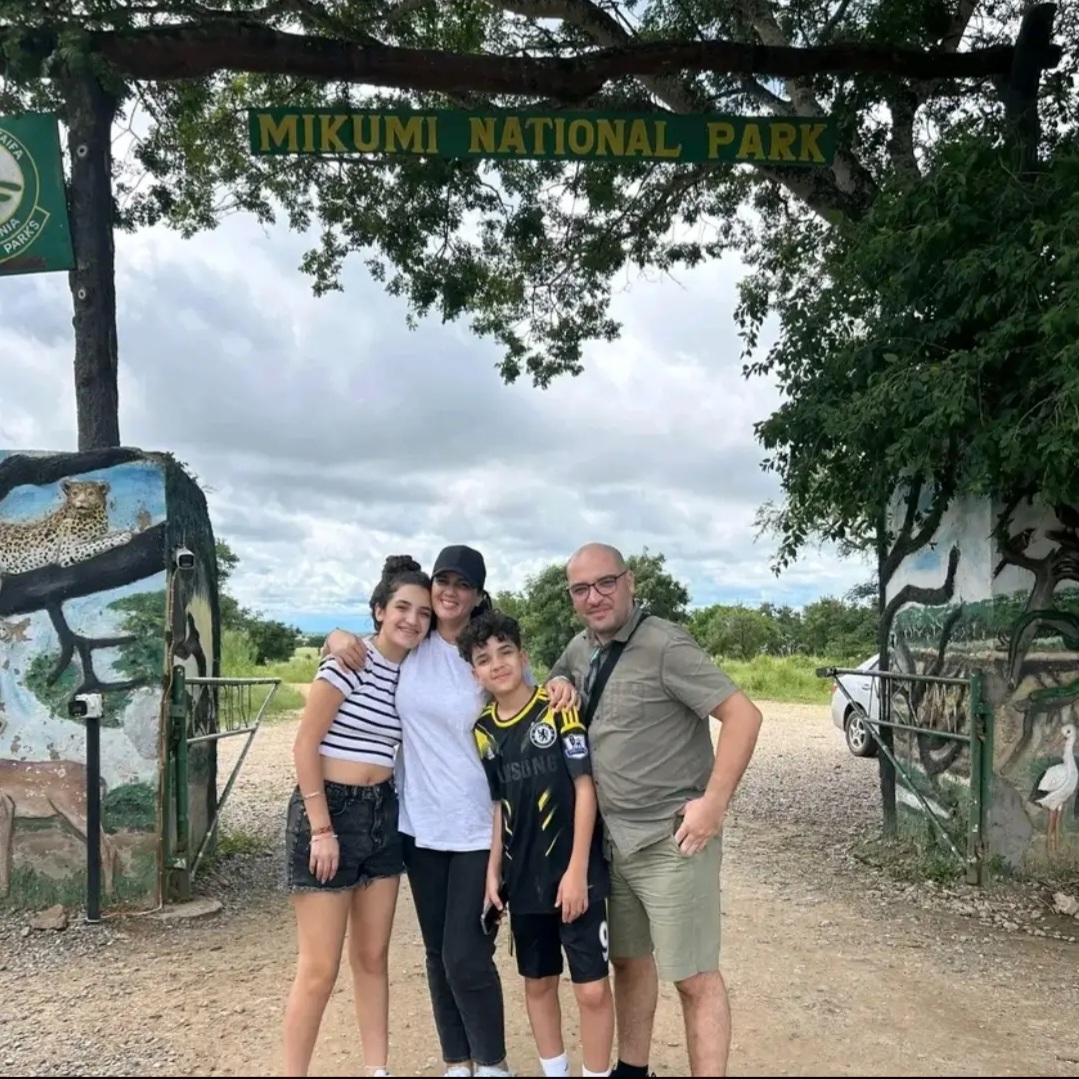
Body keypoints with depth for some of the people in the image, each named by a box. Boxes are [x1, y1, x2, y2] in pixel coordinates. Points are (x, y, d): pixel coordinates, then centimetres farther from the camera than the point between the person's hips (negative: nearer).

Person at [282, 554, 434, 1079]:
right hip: (329, 809, -6)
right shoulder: (349, 661, -13)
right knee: (320, 967, -2)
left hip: (383, 814, 7)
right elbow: (305, 745, -14)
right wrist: (321, 829, -16)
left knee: (372, 957, 14)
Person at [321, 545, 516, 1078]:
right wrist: (338, 637, -7)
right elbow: (345, 653, 16)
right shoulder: (406, 649, 2)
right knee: (438, 953, 14)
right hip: (420, 823, 4)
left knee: (466, 955, -3)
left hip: (478, 827, -3)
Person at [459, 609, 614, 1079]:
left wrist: (577, 870, -14)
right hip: (523, 878, 5)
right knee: (537, 983, 16)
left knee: (592, 987, -1)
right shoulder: (483, 732, 3)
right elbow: (497, 805, 10)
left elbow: (585, 787, -11)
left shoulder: (558, 710, -11)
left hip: (574, 872, -4)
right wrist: (493, 872, 5)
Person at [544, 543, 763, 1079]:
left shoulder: (664, 645, -15)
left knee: (693, 977, 0)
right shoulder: (580, 649, 7)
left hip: (671, 840, -7)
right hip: (612, 840, 8)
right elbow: (560, 676, 28)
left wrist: (714, 803, -21)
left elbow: (743, 714, -18)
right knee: (628, 959, 20)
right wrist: (559, 684, 3)